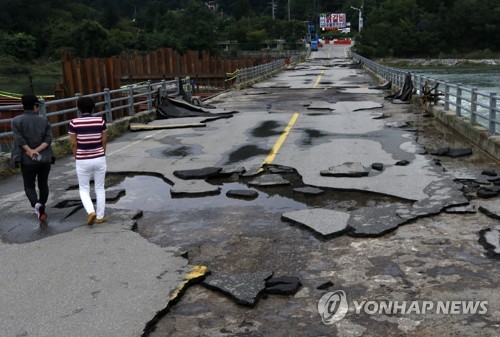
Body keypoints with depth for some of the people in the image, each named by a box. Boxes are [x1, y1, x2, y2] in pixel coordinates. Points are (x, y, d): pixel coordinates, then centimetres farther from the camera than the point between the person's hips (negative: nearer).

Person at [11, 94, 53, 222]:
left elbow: (19, 139, -15)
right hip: (45, 158, 2)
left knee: (29, 186, 9)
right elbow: (48, 139, -7)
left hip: (28, 160, -2)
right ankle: (41, 211, 23)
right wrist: (37, 150, -13)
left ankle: (37, 205, -17)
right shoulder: (44, 120, 3)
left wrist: (30, 152, -13)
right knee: (43, 184, 16)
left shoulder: (16, 121, -4)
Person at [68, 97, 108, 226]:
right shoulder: (100, 121, -5)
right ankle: (100, 216, 19)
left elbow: (73, 144, -6)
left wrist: (77, 158, 9)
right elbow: (104, 141, 0)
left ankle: (91, 212, -7)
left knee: (84, 189, 14)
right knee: (100, 188, 15)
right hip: (99, 159, 2)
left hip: (83, 161, -1)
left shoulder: (74, 123, -9)